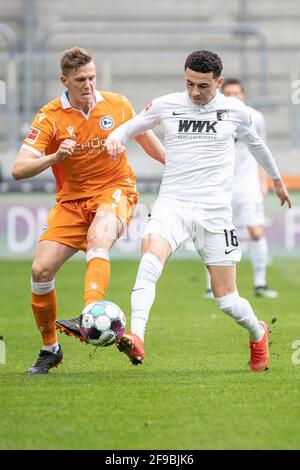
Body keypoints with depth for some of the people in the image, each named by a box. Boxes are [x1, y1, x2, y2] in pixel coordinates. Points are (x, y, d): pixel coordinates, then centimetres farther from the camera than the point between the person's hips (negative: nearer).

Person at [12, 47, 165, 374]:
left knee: (97, 238, -35)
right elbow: (18, 170, -17)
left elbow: (144, 136, 19)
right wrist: (55, 157, -32)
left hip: (114, 191, -1)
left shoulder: (117, 105, -3)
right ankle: (49, 348, 10)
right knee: (41, 270, -9)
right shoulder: (50, 117, -10)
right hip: (71, 199, 1)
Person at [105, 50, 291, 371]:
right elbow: (129, 128, 16)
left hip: (215, 211, 0)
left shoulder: (234, 111, 5)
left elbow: (255, 143, 24)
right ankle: (136, 339, -45)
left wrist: (277, 179, 39)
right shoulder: (166, 106, 4)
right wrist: (115, 139, -8)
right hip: (172, 203, 0)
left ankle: (258, 334, 34)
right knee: (151, 255, -33)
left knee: (226, 299, 0)